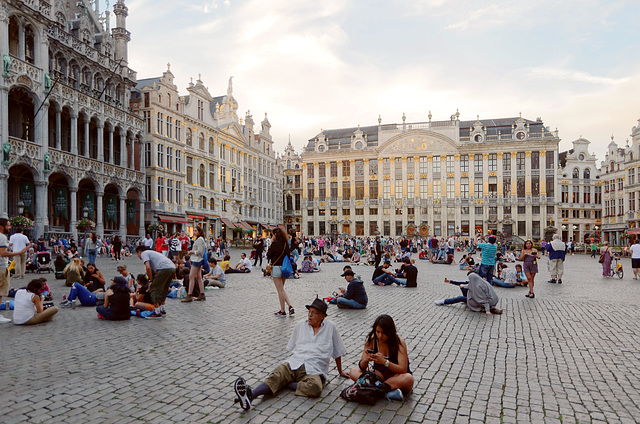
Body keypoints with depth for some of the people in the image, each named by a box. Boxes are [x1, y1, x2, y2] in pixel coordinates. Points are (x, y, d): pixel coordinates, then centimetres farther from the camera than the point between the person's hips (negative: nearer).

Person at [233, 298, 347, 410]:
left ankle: (285, 383, -23)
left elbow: (337, 352, 17)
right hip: (294, 363, 2)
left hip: (313, 370, -2)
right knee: (275, 376, -28)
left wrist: (340, 372, 23)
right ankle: (251, 394, -49)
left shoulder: (330, 327, 9)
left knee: (315, 387, -36)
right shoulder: (300, 325, 18)